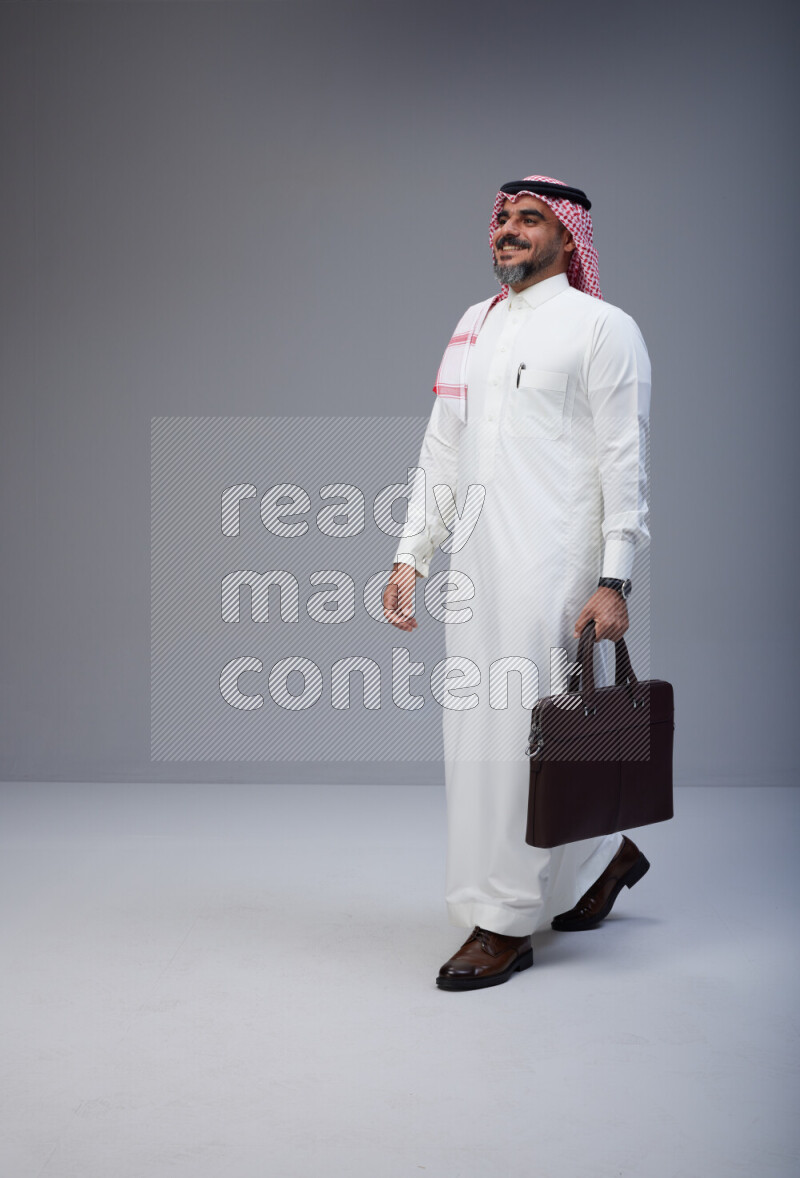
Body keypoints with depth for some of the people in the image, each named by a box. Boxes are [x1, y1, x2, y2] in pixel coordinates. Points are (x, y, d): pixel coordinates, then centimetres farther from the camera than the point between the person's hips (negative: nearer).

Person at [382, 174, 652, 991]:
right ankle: (604, 856, 29)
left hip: (552, 563, -7)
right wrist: (411, 555, 12)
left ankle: (506, 924, 6)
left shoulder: (602, 328, 0)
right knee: (476, 729, 9)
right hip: (476, 562, 7)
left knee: (525, 731, -7)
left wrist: (614, 579, -13)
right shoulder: (471, 327, 19)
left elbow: (624, 462, -6)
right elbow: (441, 449, 19)